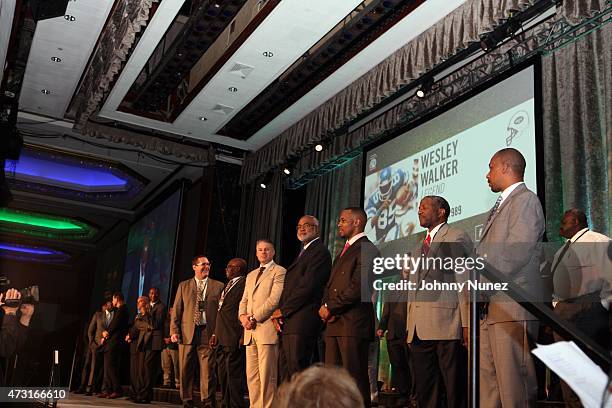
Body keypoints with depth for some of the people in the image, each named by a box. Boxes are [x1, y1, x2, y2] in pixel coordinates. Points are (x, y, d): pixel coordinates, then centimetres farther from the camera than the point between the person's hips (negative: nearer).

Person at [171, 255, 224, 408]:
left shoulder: (218, 286, 9)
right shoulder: (183, 286, 13)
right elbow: (176, 310, 10)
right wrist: (174, 331, 0)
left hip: (208, 334, -1)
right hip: (187, 333, 2)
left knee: (208, 371, -4)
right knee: (186, 371, 6)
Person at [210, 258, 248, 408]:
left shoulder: (244, 283, -8)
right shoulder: (228, 286, 22)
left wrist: (243, 336, -19)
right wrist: (215, 334, 19)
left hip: (234, 339, -10)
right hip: (222, 339, 10)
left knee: (234, 374, -7)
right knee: (223, 374, 14)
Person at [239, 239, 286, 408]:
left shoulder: (279, 272, 0)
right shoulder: (250, 275, 25)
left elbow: (274, 299, -10)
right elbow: (244, 301, 21)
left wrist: (254, 317, -11)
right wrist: (243, 316, 0)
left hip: (267, 329, -7)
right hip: (250, 331, 7)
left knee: (267, 375, -8)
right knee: (251, 375, 6)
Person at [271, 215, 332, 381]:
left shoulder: (320, 252, -6)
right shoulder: (302, 253, 24)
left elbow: (306, 286, -16)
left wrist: (283, 311, -10)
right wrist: (279, 313, 4)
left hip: (302, 323, -9)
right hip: (287, 324, 9)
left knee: (297, 372, -10)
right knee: (286, 373, 10)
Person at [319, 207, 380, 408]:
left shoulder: (367, 250, -7)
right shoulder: (343, 252, 23)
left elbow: (357, 287, -17)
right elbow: (330, 285, 21)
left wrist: (330, 307, -10)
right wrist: (324, 307, 1)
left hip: (353, 323, -9)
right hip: (334, 324, 9)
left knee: (355, 378, -6)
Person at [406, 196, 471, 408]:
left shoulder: (457, 238, 0)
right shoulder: (421, 246, 24)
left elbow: (466, 283, -8)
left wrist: (467, 324, -14)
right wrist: (410, 327, 16)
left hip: (447, 325, -7)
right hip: (419, 330, 7)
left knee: (454, 389, -3)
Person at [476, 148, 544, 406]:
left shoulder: (525, 199, -4)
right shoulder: (500, 206, 25)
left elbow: (517, 252, -16)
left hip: (512, 307, -9)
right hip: (490, 307, 9)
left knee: (514, 384, -7)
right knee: (488, 381, 9)